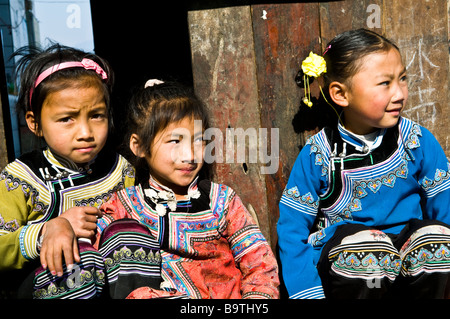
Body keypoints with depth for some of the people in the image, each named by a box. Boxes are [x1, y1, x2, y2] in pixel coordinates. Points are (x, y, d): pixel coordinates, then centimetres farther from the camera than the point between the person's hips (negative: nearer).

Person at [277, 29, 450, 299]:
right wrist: (309, 292, -13)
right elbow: (292, 230, -4)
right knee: (361, 243, -35)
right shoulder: (317, 155, -7)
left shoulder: (418, 140, 0)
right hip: (341, 263, -2)